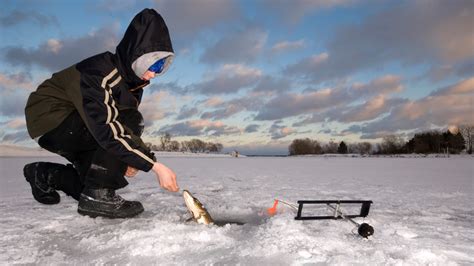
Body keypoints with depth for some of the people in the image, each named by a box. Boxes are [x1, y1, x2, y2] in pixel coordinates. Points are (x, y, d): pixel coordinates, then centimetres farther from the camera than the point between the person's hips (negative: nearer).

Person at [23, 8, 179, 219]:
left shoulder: (133, 79, -3)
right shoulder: (101, 72, -30)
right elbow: (107, 129, -40)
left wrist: (128, 157, -14)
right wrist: (155, 165, -42)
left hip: (75, 130, 9)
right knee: (130, 121, -29)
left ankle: (44, 175, 29)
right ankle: (98, 196, -23)